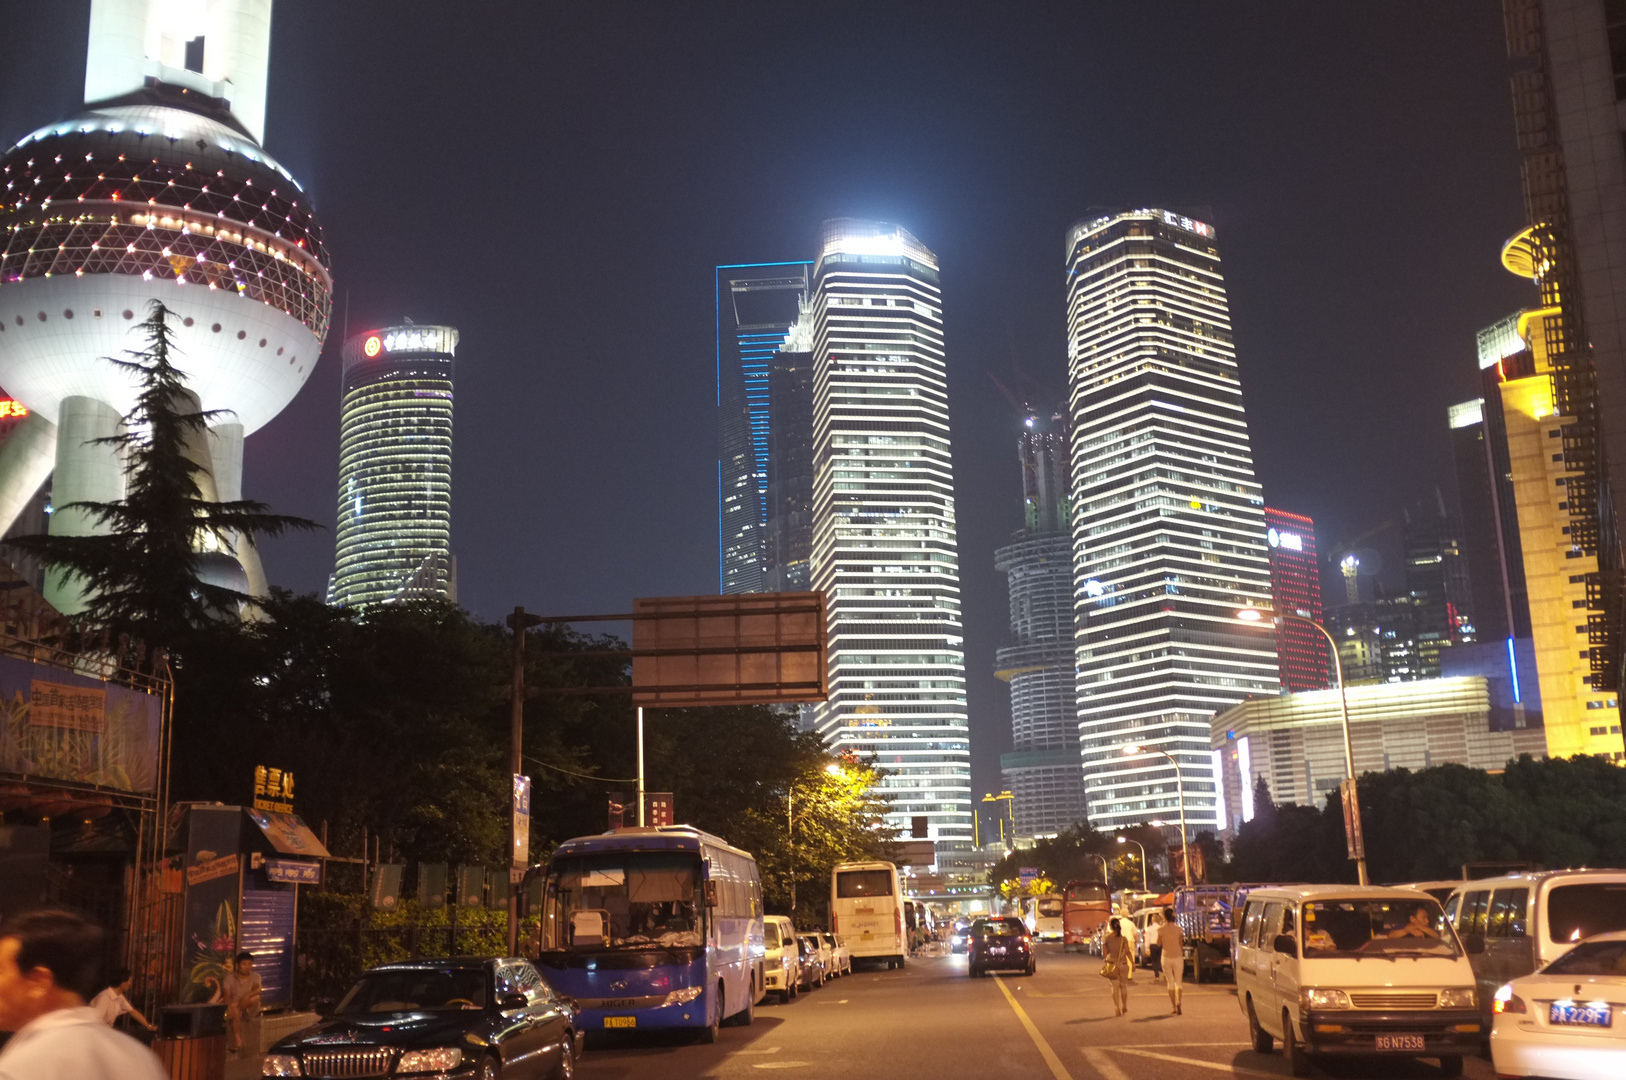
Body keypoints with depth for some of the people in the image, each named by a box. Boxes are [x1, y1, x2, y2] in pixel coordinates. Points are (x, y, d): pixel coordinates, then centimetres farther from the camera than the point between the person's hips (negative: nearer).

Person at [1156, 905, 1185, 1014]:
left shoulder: (1161, 929, -7)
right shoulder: (1178, 929, -4)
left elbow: (1159, 944, 0)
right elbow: (1181, 944, 1)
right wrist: (1182, 954, 12)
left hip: (1166, 957, 0)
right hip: (1177, 957, 0)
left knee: (1170, 983, 11)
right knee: (1178, 982, 7)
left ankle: (1173, 1007, 11)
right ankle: (1178, 1002, -16)